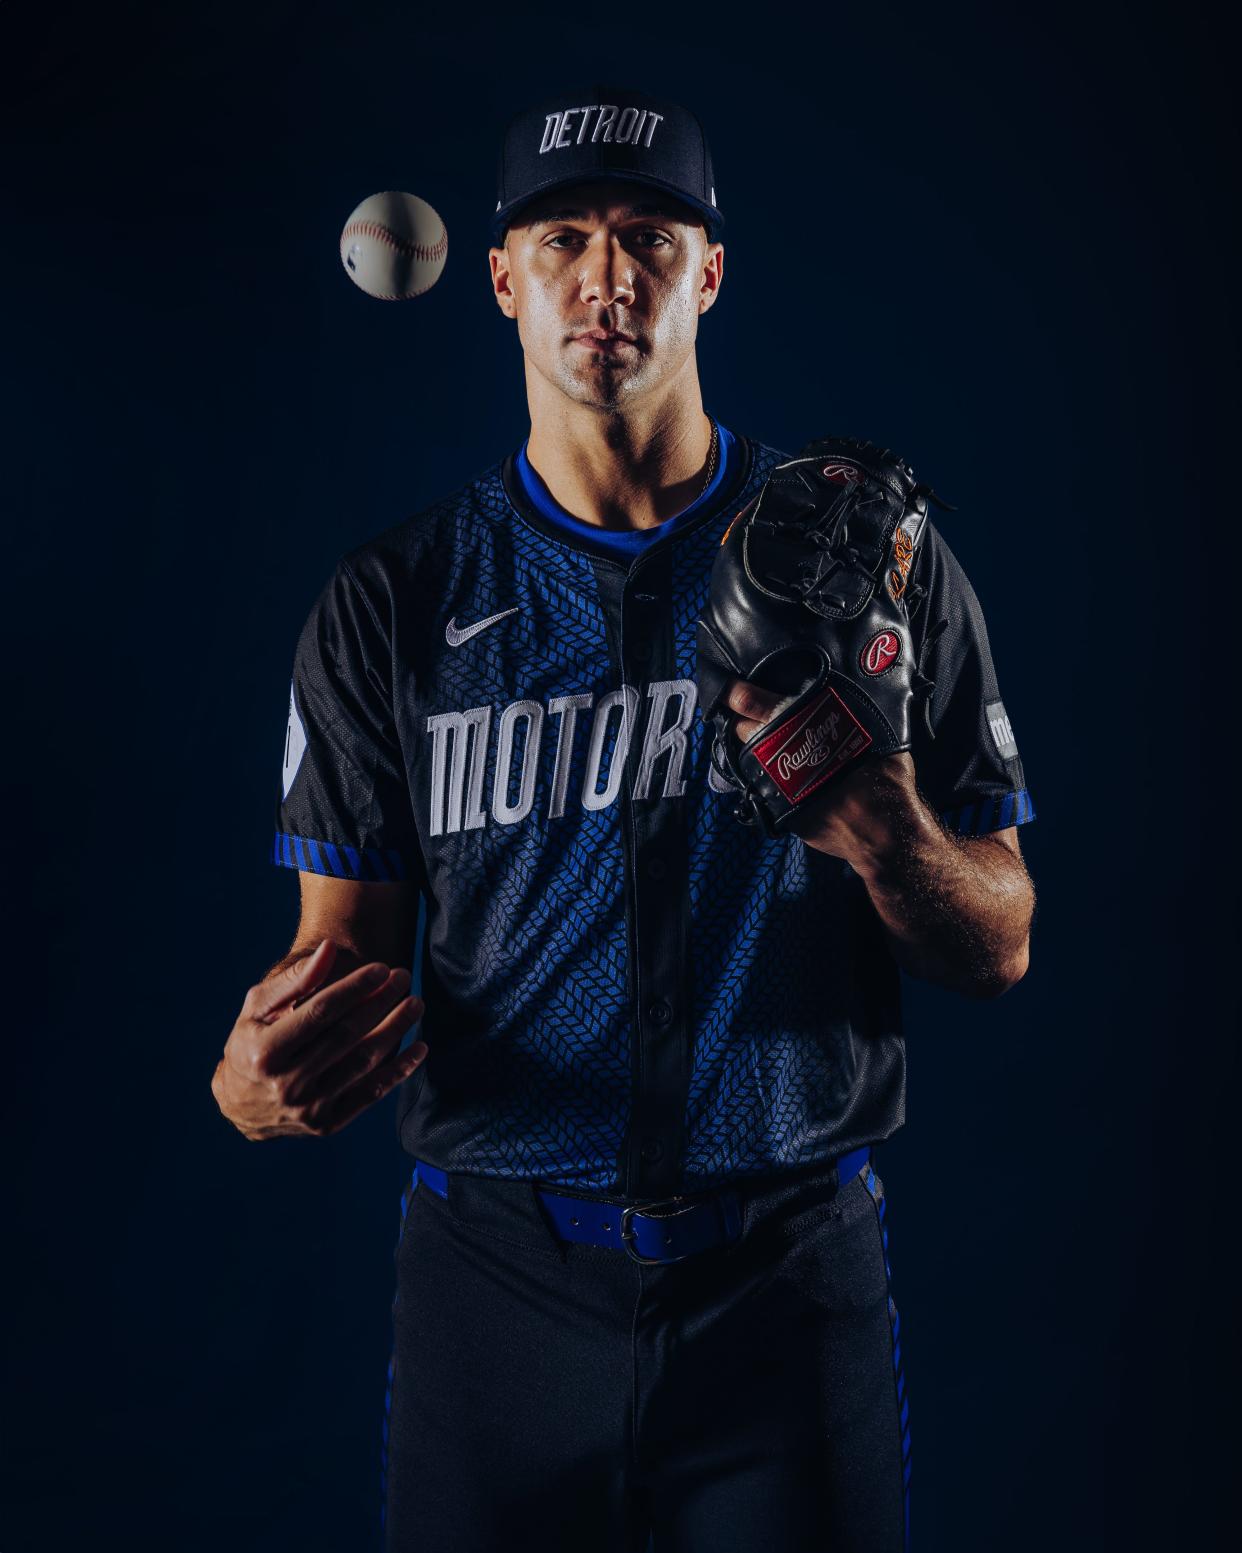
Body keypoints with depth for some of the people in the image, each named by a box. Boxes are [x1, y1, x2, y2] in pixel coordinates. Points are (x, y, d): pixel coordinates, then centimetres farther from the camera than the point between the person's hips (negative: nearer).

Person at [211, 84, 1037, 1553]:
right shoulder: (390, 602, 0)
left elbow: (999, 949, -1)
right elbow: (344, 944, 0)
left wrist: (885, 834, -21)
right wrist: (259, 1073, -21)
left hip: (793, 1266, 0)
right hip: (497, 1266, 1)